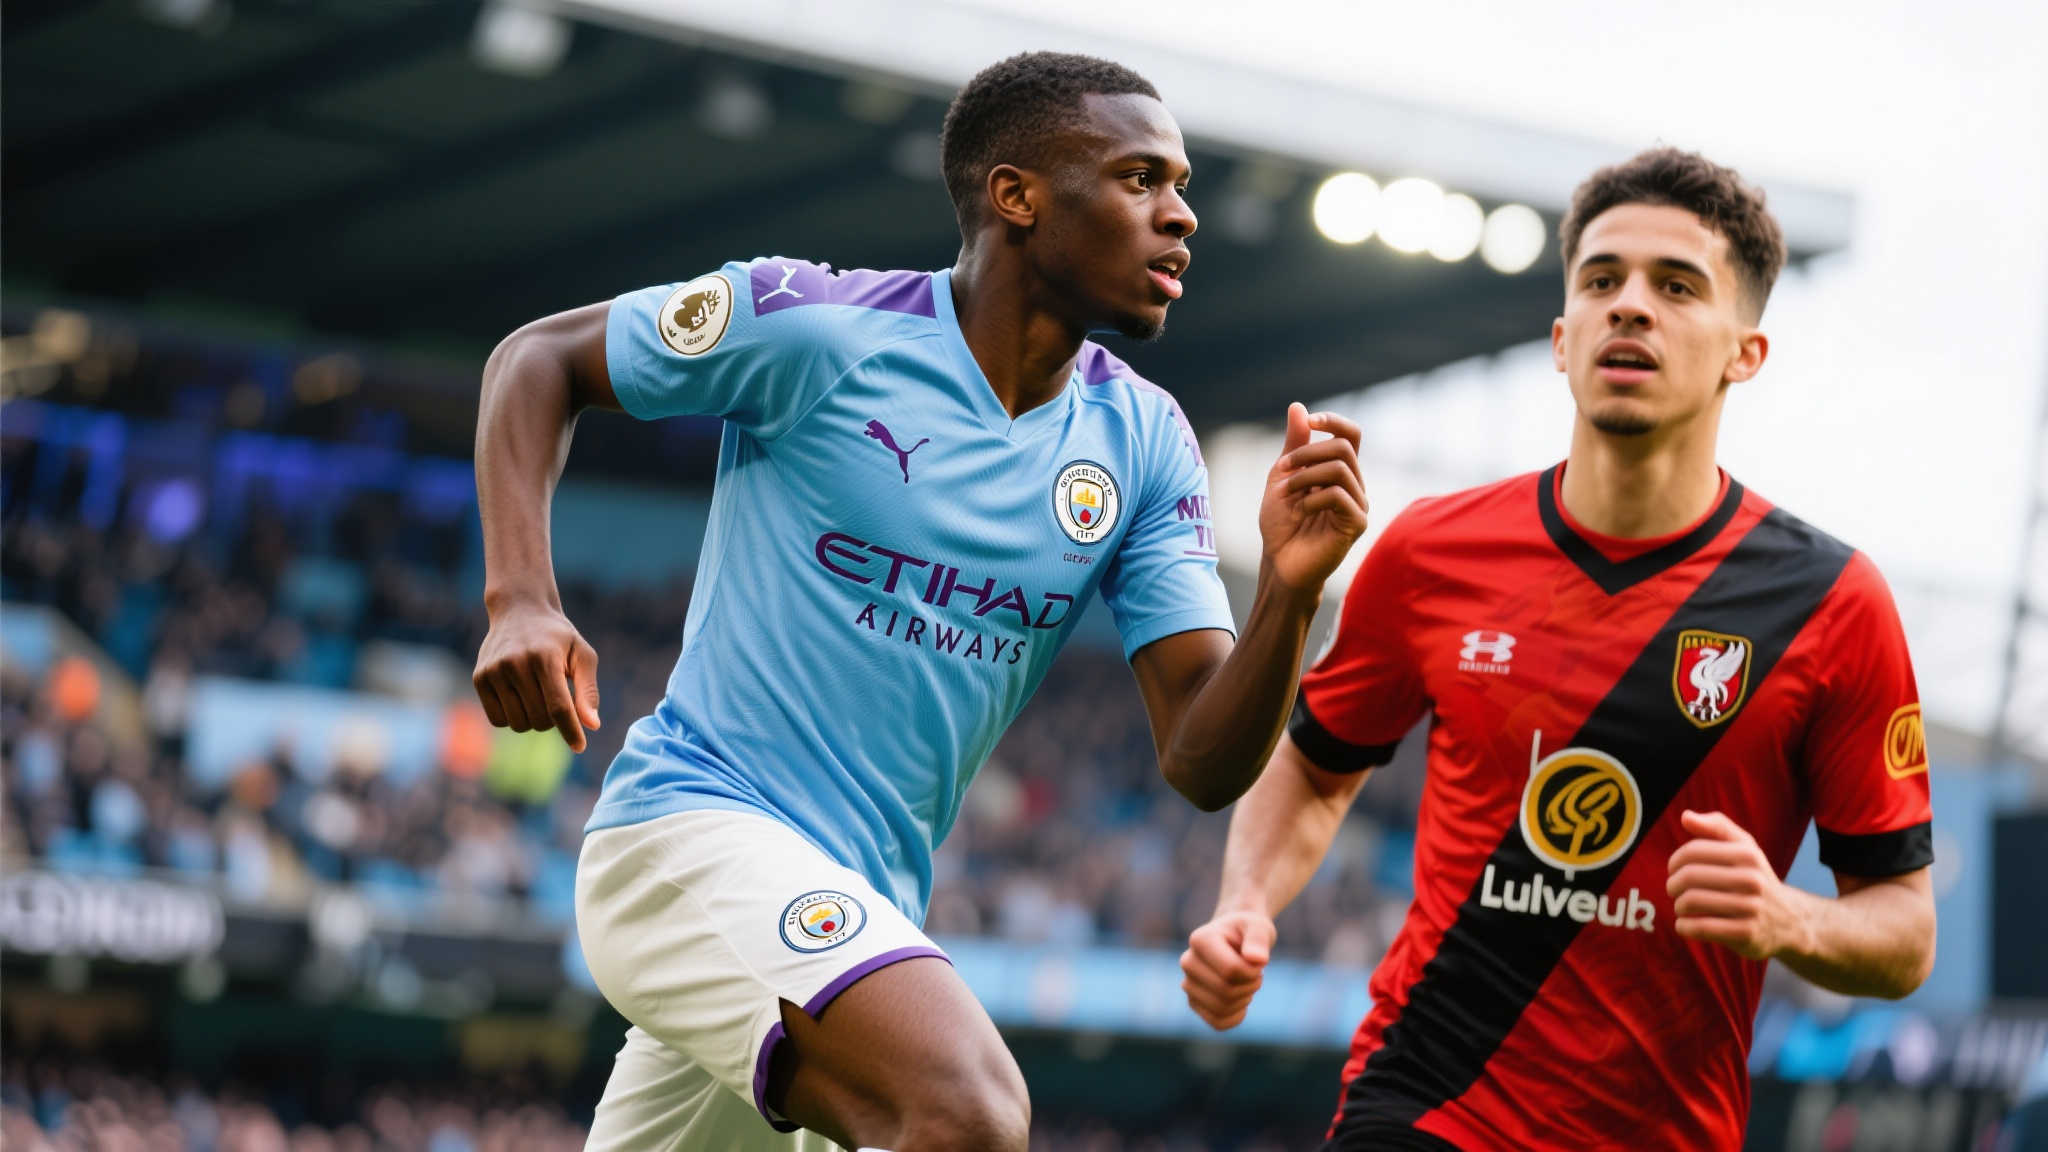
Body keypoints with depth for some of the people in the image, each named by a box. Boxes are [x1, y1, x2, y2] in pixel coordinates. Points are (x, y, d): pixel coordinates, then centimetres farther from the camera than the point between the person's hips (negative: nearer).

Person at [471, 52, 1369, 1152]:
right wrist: (519, 598, -13)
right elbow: (539, 358, 3)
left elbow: (1203, 765, 0)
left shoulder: (1142, 442, 5)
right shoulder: (818, 324, -10)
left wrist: (1289, 589, -19)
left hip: (862, 915, 7)